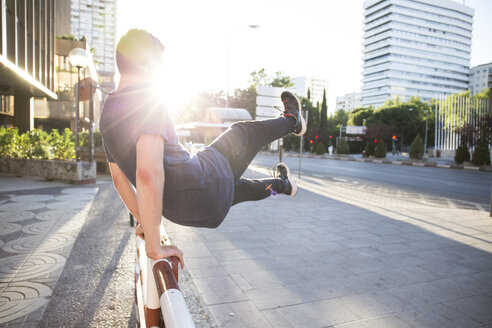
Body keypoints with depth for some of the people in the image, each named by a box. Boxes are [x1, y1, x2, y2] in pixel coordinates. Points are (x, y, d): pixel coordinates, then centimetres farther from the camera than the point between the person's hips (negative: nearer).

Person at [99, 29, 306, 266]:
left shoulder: (107, 112, 5)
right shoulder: (150, 98, -22)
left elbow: (119, 178, 13)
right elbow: (148, 173, -36)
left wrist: (143, 220, 22)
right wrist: (154, 247, -29)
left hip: (175, 209, 7)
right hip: (203, 188, -7)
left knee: (231, 186, 35)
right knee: (244, 131, 18)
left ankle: (281, 184, 63)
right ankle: (291, 121, 48)